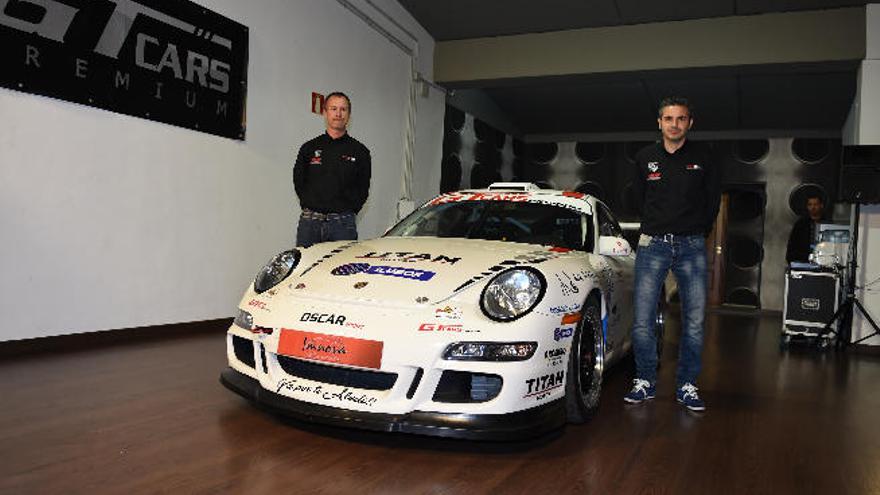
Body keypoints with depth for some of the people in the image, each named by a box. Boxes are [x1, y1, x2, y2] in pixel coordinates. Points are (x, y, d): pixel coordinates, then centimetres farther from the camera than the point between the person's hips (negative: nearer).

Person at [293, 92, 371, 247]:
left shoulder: (359, 151, 8)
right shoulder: (309, 148, 12)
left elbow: (363, 189, 8)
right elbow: (298, 182, 14)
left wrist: (348, 210, -1)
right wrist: (310, 207, 3)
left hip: (342, 223, -1)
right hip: (309, 223, 2)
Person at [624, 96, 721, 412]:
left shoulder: (703, 158, 3)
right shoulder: (645, 157, 6)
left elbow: (713, 199, 15)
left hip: (691, 246, 0)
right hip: (653, 244, 0)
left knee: (694, 321, 1)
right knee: (642, 320, -3)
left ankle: (687, 386, 14)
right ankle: (645, 382, 12)